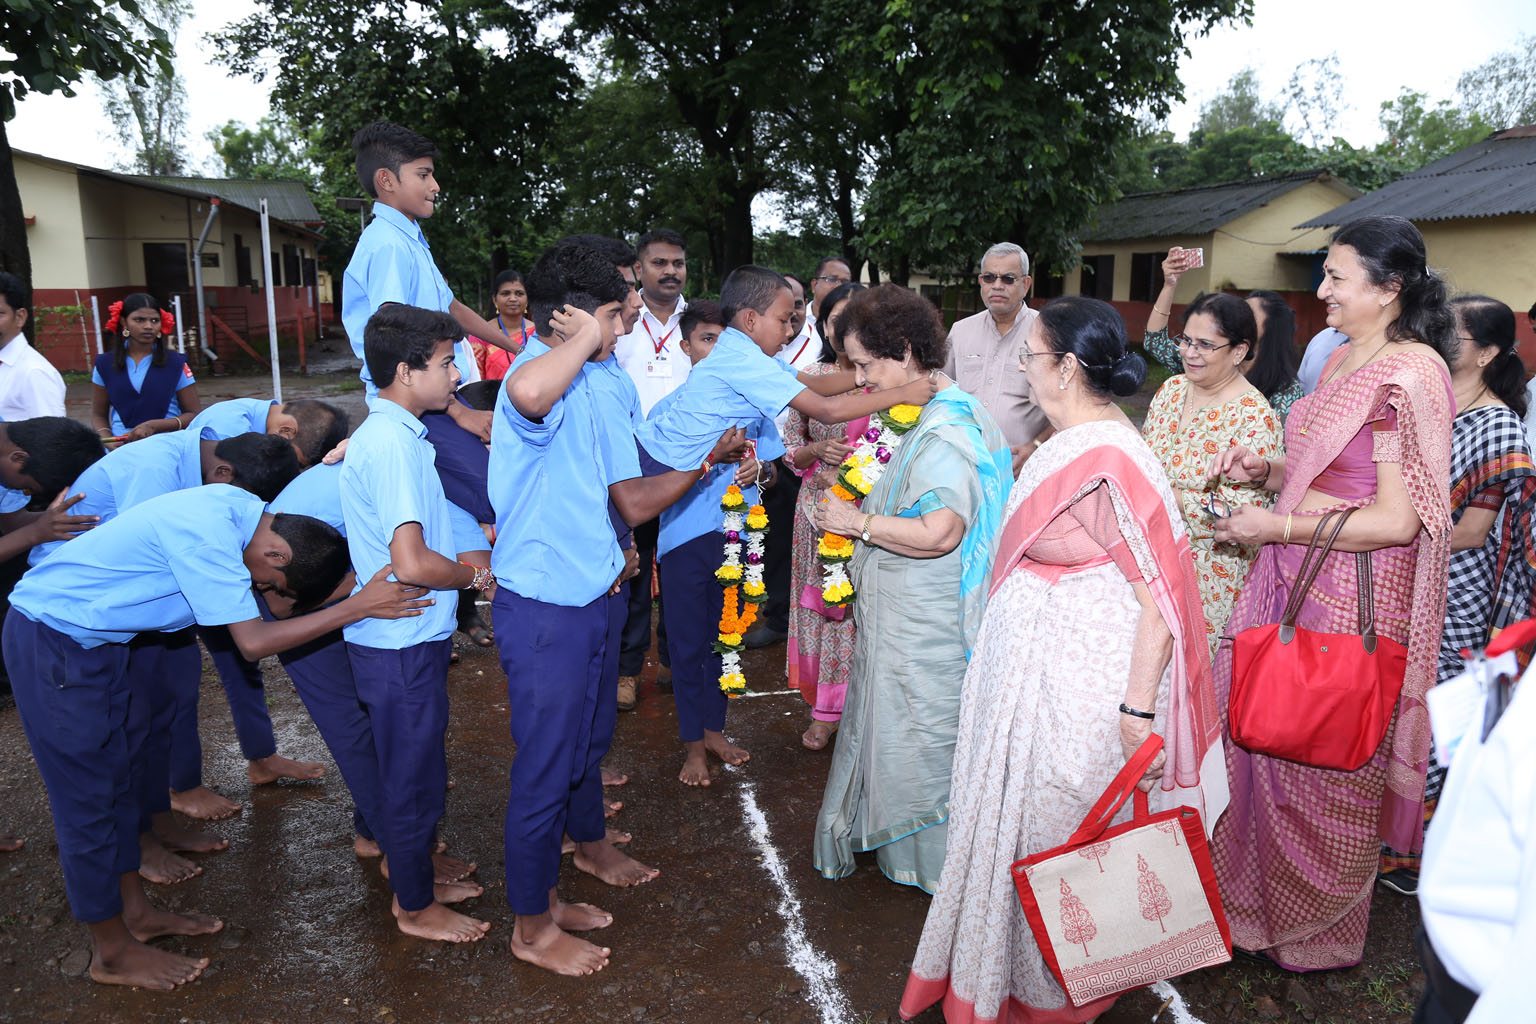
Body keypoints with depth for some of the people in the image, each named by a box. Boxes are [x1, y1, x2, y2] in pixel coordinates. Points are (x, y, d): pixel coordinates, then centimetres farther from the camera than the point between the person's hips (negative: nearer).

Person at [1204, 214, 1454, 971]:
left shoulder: (1410, 375, -17)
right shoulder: (1343, 360, 10)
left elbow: (1396, 520, -21)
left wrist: (1276, 525, -18)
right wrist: (1264, 471, 4)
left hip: (1352, 593, -8)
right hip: (1292, 578, 8)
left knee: (1326, 765, 8)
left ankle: (1320, 930, 32)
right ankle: (1255, 891, 35)